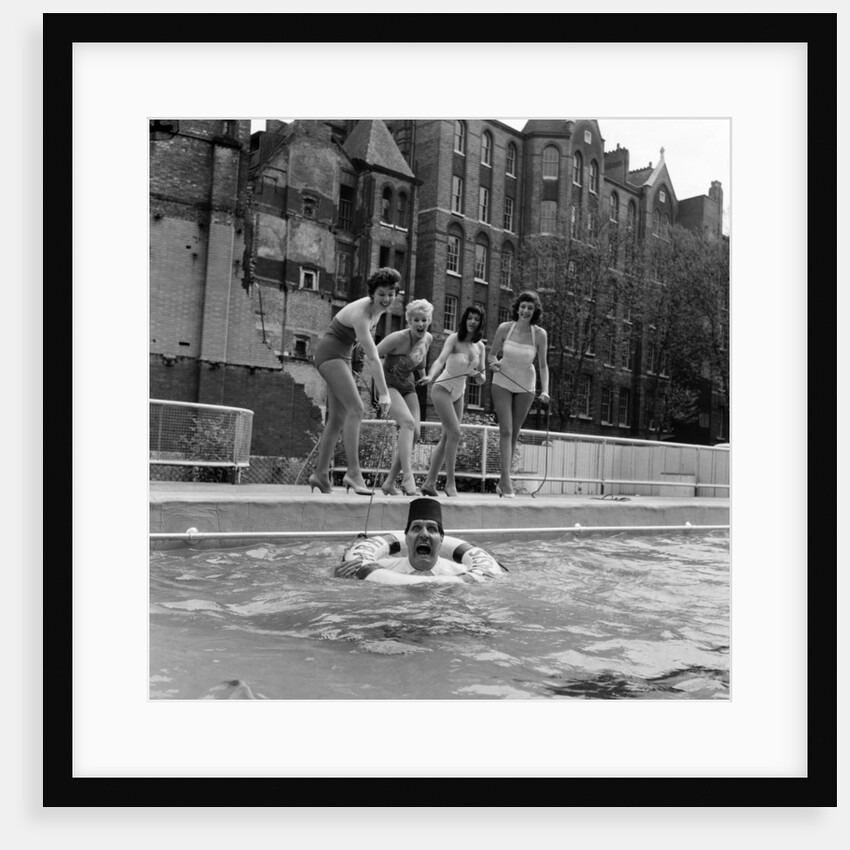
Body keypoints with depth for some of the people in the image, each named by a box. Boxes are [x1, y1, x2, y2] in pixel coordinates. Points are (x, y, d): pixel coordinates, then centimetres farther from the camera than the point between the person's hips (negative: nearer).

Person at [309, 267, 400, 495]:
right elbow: (373, 357, -30)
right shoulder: (360, 314, -25)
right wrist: (384, 393, -31)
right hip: (331, 354, -9)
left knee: (338, 418, 5)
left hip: (342, 356, 9)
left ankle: (320, 473, 10)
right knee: (356, 408, -21)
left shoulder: (378, 309, 2)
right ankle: (353, 472, -23)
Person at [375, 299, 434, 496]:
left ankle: (389, 482, 8)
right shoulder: (398, 339, -24)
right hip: (388, 385, -7)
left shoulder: (428, 339, -3)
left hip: (407, 386, 7)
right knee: (408, 423, -28)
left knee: (414, 433, -3)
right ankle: (407, 479, -32)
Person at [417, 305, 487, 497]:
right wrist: (430, 376, -48)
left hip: (458, 394, 7)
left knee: (446, 438, 6)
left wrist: (477, 375, -19)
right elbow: (440, 360, -29)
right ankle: (450, 482, -8)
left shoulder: (480, 346, 3)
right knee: (455, 433, -17)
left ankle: (430, 482, 13)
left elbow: (481, 380, 4)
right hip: (442, 389, -7)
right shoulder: (454, 339, -14)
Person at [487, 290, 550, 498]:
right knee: (506, 430, -12)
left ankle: (502, 481, 19)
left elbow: (543, 365, -5)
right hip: (502, 383, -1)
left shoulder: (539, 334, -11)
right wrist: (494, 363, -23)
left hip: (525, 387, 1)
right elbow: (492, 355, 0)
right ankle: (507, 481, -14)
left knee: (514, 433, 8)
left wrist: (545, 390, -17)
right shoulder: (505, 328, -11)